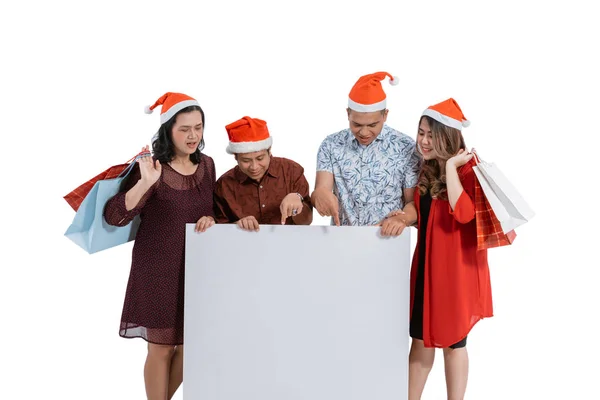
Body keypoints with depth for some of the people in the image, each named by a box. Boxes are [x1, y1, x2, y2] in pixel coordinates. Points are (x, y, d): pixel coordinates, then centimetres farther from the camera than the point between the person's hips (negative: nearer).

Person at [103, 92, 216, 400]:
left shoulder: (207, 165, 2)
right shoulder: (150, 168, -15)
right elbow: (114, 217, -23)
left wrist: (210, 218, -7)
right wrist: (144, 183, -36)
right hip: (158, 268, -5)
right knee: (161, 348, 5)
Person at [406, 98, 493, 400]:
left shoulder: (468, 169, -12)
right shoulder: (425, 170, 8)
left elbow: (464, 214, -29)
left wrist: (451, 166, -25)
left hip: (456, 265, -6)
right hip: (426, 261, 7)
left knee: (453, 341, 6)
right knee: (421, 338, 13)